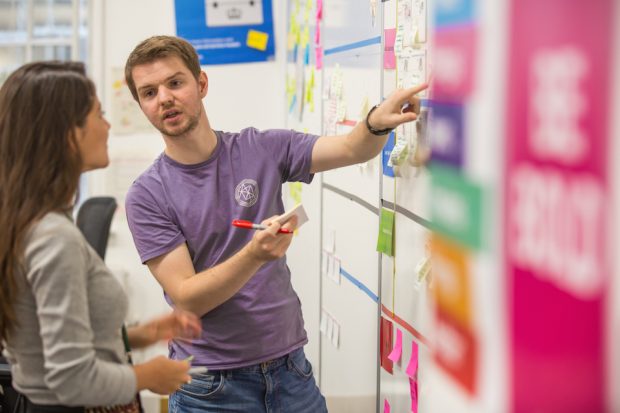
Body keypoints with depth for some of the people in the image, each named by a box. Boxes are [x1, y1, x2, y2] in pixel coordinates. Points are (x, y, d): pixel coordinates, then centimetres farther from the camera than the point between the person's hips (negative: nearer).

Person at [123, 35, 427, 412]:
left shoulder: (262, 150, 0)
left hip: (289, 369, 3)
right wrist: (255, 255, -31)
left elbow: (350, 149, -9)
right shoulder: (147, 197, -9)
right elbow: (186, 299, -15)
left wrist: (376, 123, -32)